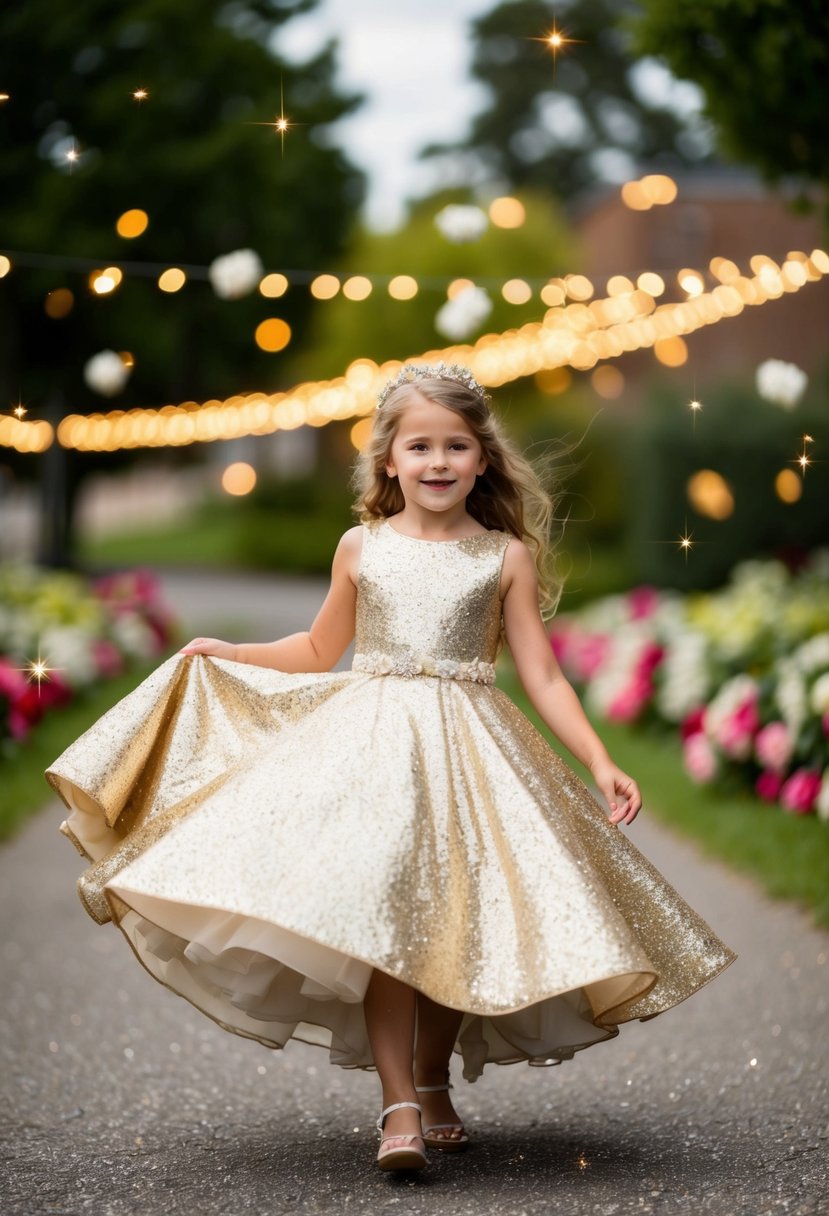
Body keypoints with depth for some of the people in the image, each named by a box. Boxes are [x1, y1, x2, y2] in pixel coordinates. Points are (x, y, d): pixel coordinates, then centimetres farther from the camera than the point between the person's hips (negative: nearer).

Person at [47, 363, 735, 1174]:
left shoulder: (507, 556, 2)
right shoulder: (361, 548, 6)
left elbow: (541, 675, 2)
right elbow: (321, 650, 22)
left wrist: (600, 762, -6)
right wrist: (223, 654, 16)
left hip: (469, 750, 0)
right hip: (372, 743, 0)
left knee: (458, 924, 0)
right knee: (381, 913, -13)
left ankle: (434, 1084, 22)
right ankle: (399, 1106, -12)